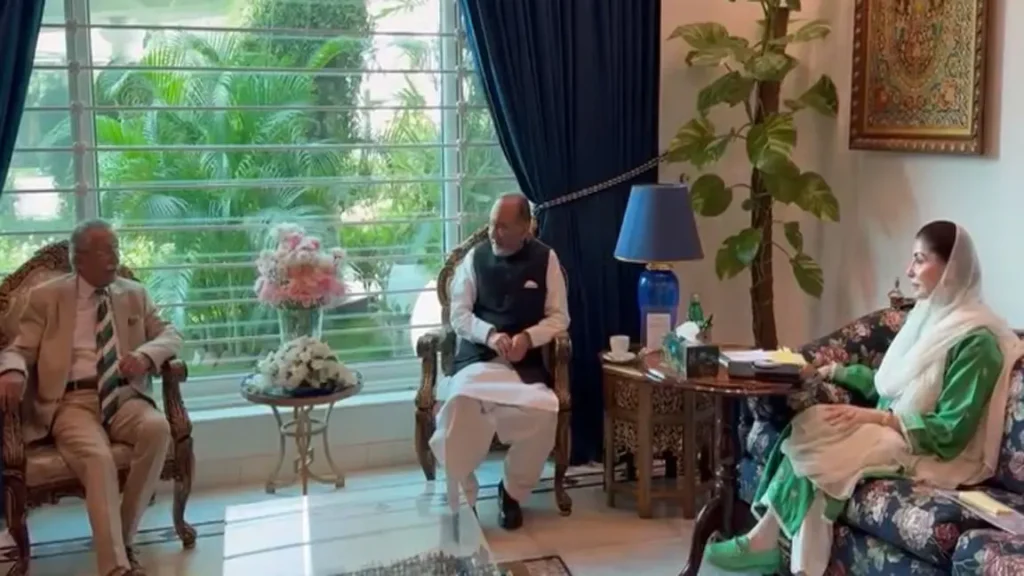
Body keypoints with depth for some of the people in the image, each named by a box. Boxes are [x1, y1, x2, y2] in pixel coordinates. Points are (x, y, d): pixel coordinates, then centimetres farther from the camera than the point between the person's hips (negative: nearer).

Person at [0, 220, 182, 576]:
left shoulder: (134, 294, 17)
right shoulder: (46, 297, 9)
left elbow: (170, 335, 14)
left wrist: (145, 354, -9)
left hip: (124, 395, 3)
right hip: (71, 401, -2)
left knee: (157, 427, -31)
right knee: (97, 458, -33)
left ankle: (121, 537, -18)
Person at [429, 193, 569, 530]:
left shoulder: (545, 259, 8)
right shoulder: (475, 257, 9)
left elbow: (559, 316, 6)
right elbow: (458, 314, 6)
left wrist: (528, 337, -13)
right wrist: (490, 334, -14)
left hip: (526, 360, 0)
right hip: (477, 356, 0)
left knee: (542, 410, -32)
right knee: (460, 405, -34)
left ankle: (513, 491, -3)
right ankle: (460, 499, -12)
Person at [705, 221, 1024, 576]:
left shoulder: (976, 340, -17)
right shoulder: (928, 316, 10)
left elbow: (950, 432, -19)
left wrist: (874, 418, -23)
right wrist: (836, 372, 5)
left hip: (930, 453, -8)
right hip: (891, 430, 8)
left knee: (816, 451, -25)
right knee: (807, 427, -18)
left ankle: (767, 542, -10)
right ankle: (769, 540, -20)